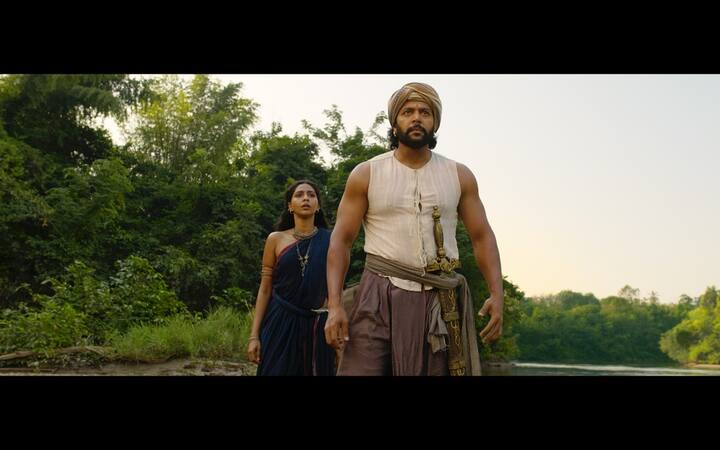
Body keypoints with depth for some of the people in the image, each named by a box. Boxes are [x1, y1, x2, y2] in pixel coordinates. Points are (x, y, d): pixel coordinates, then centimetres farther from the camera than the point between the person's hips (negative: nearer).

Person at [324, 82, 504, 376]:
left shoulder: (459, 176, 8)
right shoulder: (366, 174, 3)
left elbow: (482, 237, 9)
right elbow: (340, 241, 0)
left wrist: (497, 294, -6)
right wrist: (334, 305, -12)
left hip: (440, 301, 2)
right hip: (380, 297, -2)